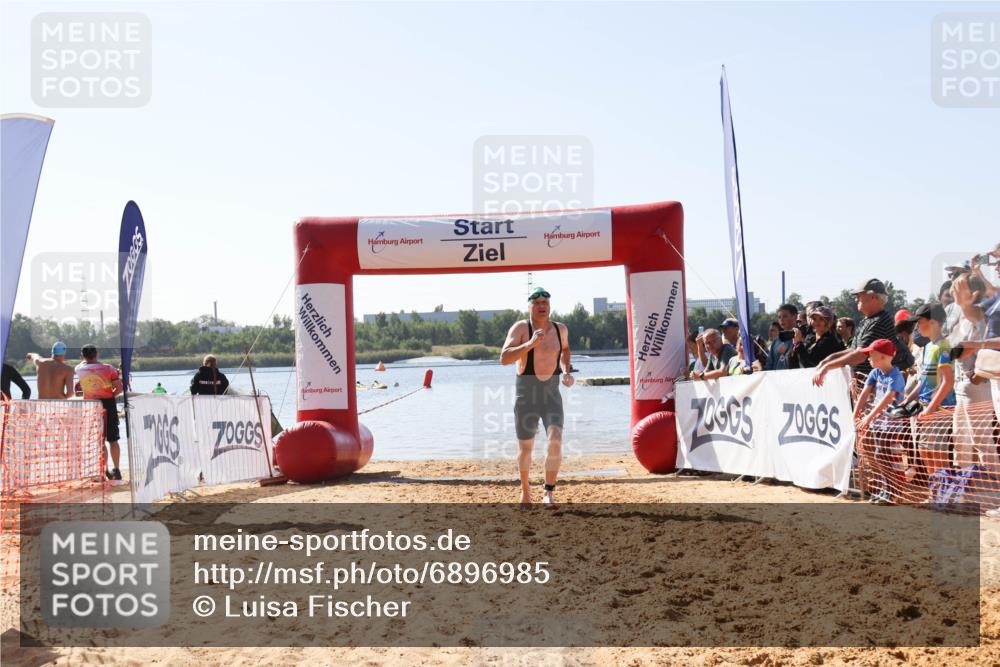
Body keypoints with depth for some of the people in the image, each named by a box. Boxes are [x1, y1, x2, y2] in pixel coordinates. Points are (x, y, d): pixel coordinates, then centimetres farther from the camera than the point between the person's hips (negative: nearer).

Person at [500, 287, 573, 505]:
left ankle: (549, 493, -8)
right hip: (526, 393, -2)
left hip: (552, 393, 2)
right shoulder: (521, 327, -11)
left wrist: (566, 371, 9)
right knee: (525, 448, 10)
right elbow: (504, 358, -23)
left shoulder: (560, 329, 2)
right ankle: (525, 489, 35)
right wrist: (530, 344, -32)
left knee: (556, 441, -19)